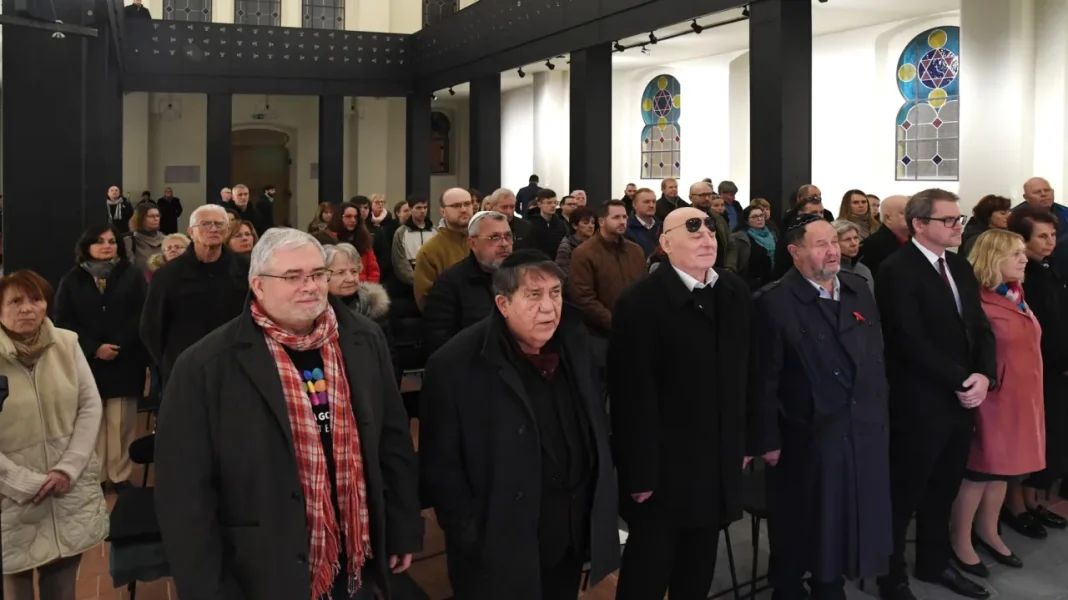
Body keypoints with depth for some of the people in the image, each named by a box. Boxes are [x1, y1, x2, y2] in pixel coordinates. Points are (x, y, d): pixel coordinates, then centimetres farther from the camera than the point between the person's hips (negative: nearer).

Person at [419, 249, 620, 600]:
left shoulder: (574, 342, 0)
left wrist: (599, 511, 7)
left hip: (573, 535, 5)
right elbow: (440, 467, -13)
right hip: (501, 548, -5)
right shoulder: (456, 365, -18)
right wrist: (472, 538, -14)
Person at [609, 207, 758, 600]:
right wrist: (640, 472, -17)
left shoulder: (736, 293, 5)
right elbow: (633, 395, -17)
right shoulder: (640, 302, -16)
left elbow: (747, 372, 10)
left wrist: (745, 440, 9)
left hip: (719, 465, 6)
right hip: (664, 468, -6)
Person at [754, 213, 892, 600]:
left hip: (864, 432, 6)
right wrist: (769, 440, -13)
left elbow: (877, 357, 12)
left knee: (848, 523, 19)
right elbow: (766, 379, -14)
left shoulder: (859, 289, 6)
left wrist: (881, 414, 10)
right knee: (803, 528, 11)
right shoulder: (775, 302, -14)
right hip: (807, 437, -6)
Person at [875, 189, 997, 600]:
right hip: (919, 404, -7)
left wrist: (983, 375, -8)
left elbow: (980, 327, 9)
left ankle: (934, 563, 37)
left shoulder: (960, 267, 12)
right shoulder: (896, 271, -14)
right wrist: (961, 381, -15)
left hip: (962, 399, 8)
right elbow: (912, 343, -20)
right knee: (904, 494, 6)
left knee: (943, 489, 19)